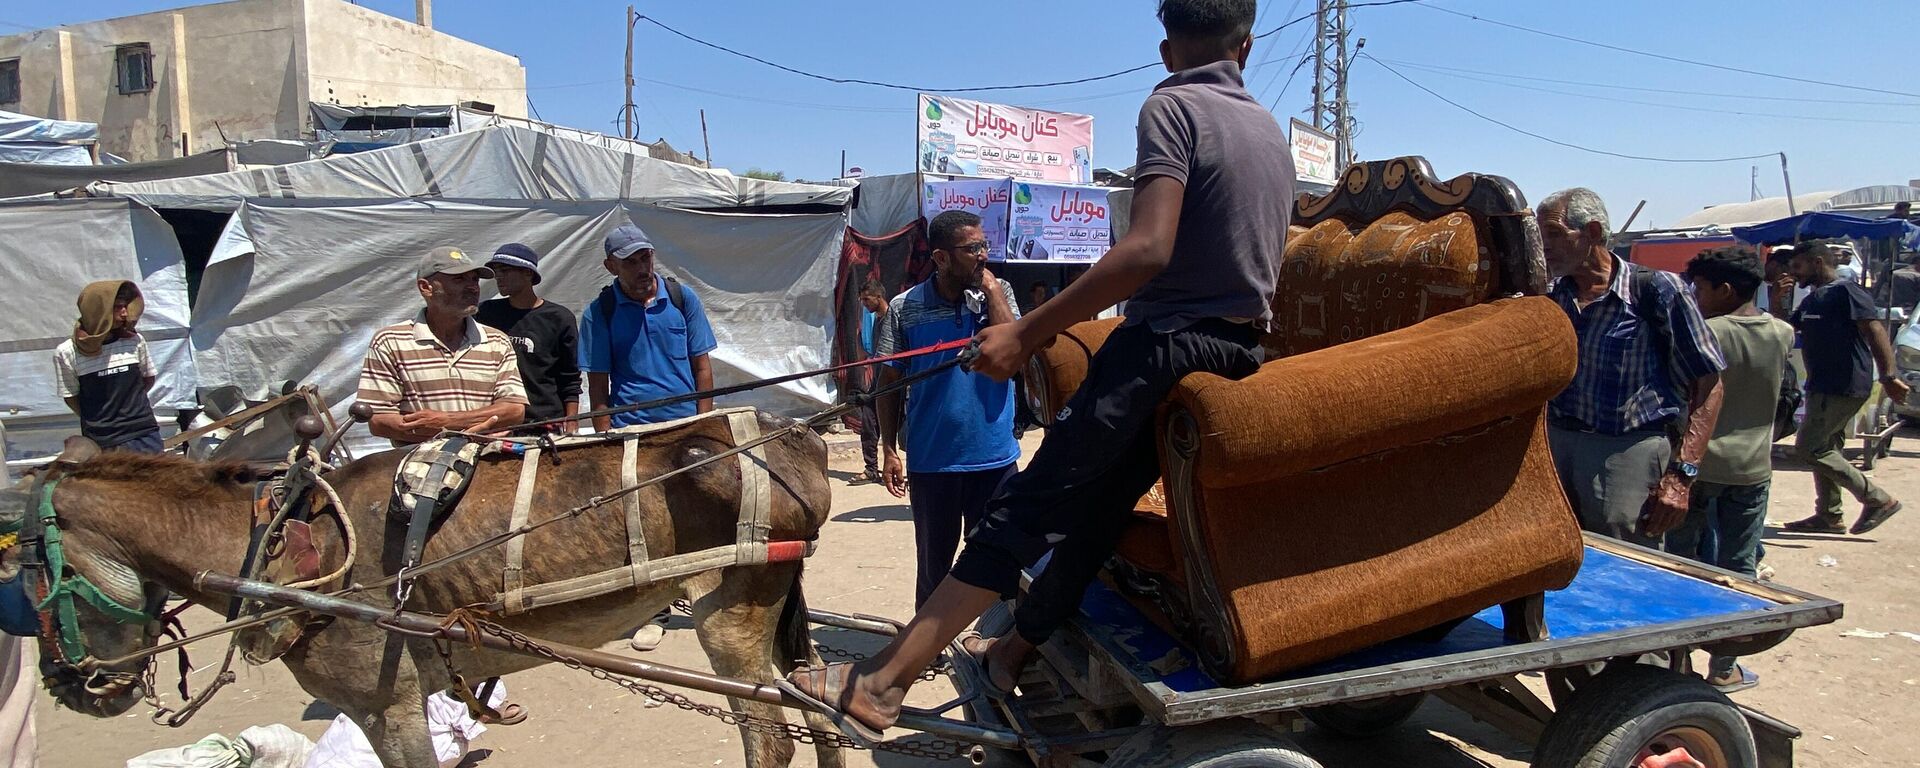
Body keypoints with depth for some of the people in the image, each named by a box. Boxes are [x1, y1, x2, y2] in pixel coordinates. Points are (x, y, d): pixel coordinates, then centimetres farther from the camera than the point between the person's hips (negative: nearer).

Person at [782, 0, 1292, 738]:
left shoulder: (1172, 107, -9)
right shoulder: (1272, 131, 16)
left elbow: (1149, 249, -23)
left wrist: (1027, 332, -23)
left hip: (1163, 347, -8)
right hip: (1240, 357, 8)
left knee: (1025, 510, -11)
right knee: (1097, 508, 17)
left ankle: (881, 682, -11)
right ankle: (1013, 650, 30)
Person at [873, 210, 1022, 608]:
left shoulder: (998, 293, 2)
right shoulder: (904, 308, -2)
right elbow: (889, 382, 2)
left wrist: (990, 287, -12)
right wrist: (889, 450, -3)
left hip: (995, 457, 1)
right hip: (930, 462, 0)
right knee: (933, 565, 14)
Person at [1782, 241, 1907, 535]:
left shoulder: (1846, 291, -12)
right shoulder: (1812, 300, 17)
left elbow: (1874, 330, -21)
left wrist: (1888, 376, -30)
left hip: (1844, 387, -10)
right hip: (1824, 387, 10)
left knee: (1809, 447, -12)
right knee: (1824, 448, 13)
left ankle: (1877, 499, -4)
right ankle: (1829, 516, 20)